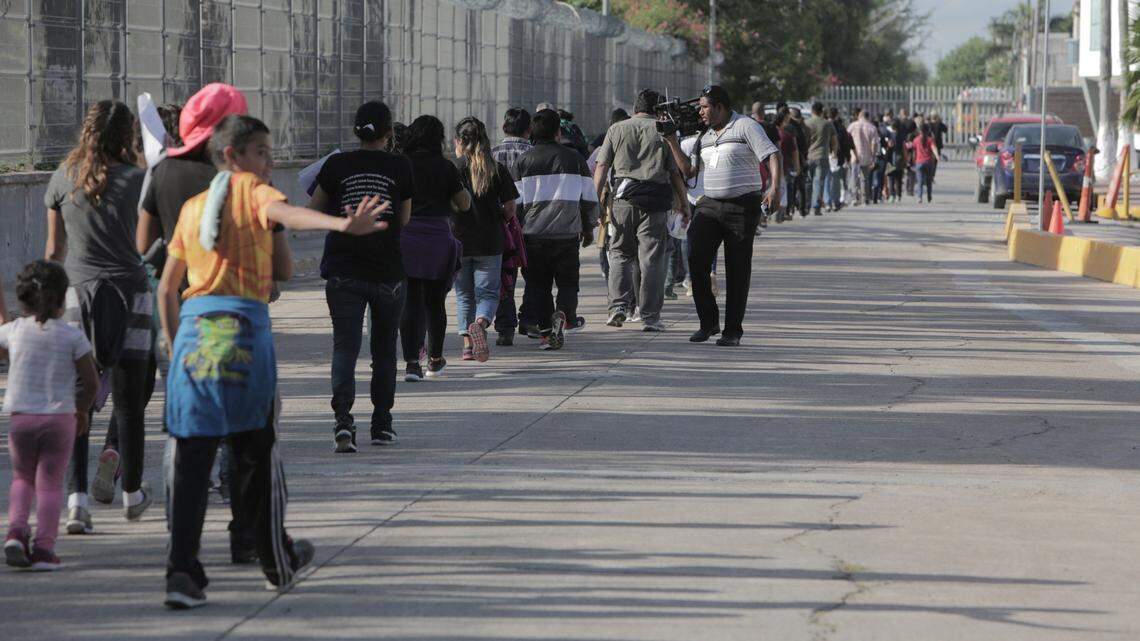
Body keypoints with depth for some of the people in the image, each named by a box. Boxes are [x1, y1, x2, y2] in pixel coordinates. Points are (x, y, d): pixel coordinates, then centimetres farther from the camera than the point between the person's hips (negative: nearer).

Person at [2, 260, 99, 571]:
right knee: (50, 483, 5)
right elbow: (91, 382, -3)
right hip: (59, 417, -2)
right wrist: (82, 410, 14)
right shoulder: (72, 337, -5)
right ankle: (43, 548, -2)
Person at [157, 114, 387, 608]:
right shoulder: (252, 189, 1)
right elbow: (285, 212, -22)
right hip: (244, 325, -4)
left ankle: (182, 571, -10)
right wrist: (343, 225, -37)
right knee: (257, 451, 10)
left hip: (192, 327, 4)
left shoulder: (192, 207, 18)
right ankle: (278, 562, 25)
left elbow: (167, 288, 19)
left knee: (191, 456, 1)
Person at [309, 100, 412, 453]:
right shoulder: (400, 167, -3)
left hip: (343, 269, 0)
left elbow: (313, 210, 6)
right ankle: (381, 424, 20)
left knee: (345, 345, -3)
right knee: (384, 348, 15)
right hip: (387, 271, 0)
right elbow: (404, 219, 3)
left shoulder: (337, 166, -2)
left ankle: (343, 418, -24)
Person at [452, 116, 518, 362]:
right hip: (490, 241, 0)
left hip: (458, 241, 0)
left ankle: (467, 343, 8)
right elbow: (509, 208, 0)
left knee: (464, 296, 13)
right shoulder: (497, 170, -1)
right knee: (488, 293, 5)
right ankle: (480, 323, -24)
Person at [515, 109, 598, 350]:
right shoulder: (573, 158, 4)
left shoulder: (524, 160, 1)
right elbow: (589, 197, 8)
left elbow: (516, 201, 1)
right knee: (568, 282, 11)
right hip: (567, 234, 0)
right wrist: (588, 228, 20)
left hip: (534, 233, 0)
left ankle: (545, 331, 3)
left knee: (538, 285, 11)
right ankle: (561, 314, -17)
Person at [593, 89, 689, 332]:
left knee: (620, 253, 13)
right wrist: (684, 203, 10)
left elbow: (601, 167, 4)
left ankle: (619, 305, -2)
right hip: (655, 201, -1)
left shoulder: (617, 129, 9)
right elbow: (676, 173, 2)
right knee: (652, 258, 3)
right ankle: (650, 316, 4)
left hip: (624, 196, 1)